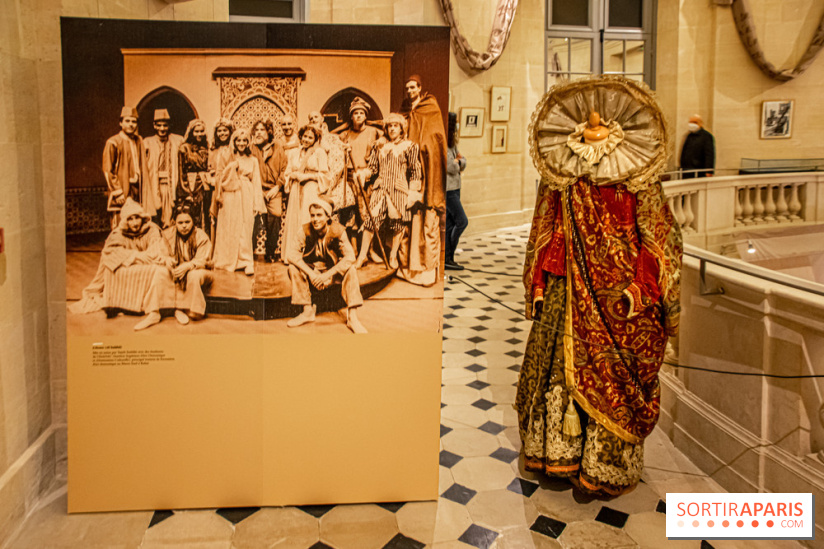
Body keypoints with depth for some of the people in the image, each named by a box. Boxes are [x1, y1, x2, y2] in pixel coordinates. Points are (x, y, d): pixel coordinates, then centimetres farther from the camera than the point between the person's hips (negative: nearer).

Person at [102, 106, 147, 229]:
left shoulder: (139, 141, 12)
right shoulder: (113, 143, -6)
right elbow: (107, 171, -8)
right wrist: (118, 193, -13)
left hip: (137, 191, 6)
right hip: (121, 194, -5)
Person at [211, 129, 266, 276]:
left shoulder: (253, 160, 11)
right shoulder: (228, 158, 8)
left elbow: (256, 183, 9)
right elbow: (221, 177, 5)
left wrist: (257, 203, 4)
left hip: (246, 197, 0)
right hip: (230, 197, 0)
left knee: (245, 229, -2)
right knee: (229, 228, 1)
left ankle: (246, 262, 2)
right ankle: (228, 261, 10)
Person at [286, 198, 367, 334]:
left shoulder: (338, 231, -17)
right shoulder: (305, 230, -13)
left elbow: (350, 257, -25)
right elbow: (293, 253, -18)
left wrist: (327, 274, -30)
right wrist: (311, 273, -29)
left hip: (334, 272, -2)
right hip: (312, 270, 2)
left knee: (350, 271, -30)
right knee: (293, 268, -24)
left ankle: (352, 317, -28)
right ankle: (307, 311, -14)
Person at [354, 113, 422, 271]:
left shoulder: (409, 147, 4)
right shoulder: (379, 146, 14)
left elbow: (415, 171, 2)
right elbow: (373, 168, 16)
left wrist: (412, 193, -4)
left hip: (399, 190, -2)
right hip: (380, 189, 2)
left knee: (397, 223, 1)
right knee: (371, 220, -5)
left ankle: (393, 256, 17)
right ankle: (362, 255, 3)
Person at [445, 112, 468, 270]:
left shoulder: (452, 143, 16)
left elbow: (463, 163, 14)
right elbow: (451, 167, -19)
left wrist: (458, 161, -7)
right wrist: (457, 161, 2)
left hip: (454, 188, 9)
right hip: (447, 188, -9)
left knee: (450, 224, 9)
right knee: (462, 221, -10)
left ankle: (446, 259, 13)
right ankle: (447, 258, -2)